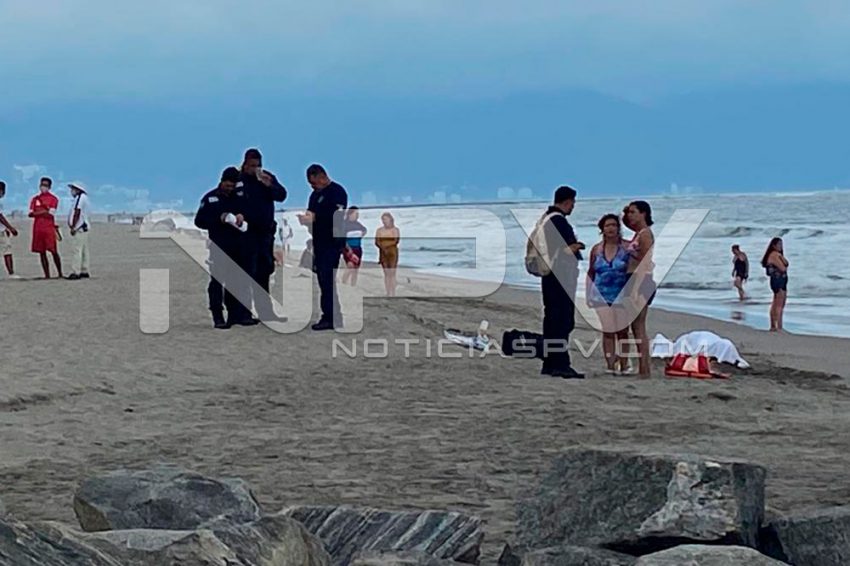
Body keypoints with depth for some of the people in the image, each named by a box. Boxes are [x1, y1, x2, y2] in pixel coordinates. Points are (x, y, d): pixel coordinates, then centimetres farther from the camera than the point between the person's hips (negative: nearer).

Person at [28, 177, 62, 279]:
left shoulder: (53, 198, 2)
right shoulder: (35, 199, 14)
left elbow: (51, 214, -7)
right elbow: (31, 214, 7)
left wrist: (38, 213, -5)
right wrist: (44, 212, -8)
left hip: (49, 228, -4)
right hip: (38, 228, 4)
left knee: (53, 251, -6)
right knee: (41, 252, 3)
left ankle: (60, 273, 1)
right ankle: (47, 275, 5)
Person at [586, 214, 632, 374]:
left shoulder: (628, 247, -1)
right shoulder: (596, 250, 8)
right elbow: (590, 273, 14)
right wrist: (588, 295, 10)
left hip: (621, 297, -2)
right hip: (602, 296, 2)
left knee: (622, 331, 0)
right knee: (607, 331, 1)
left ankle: (624, 365, 5)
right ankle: (610, 365, 3)